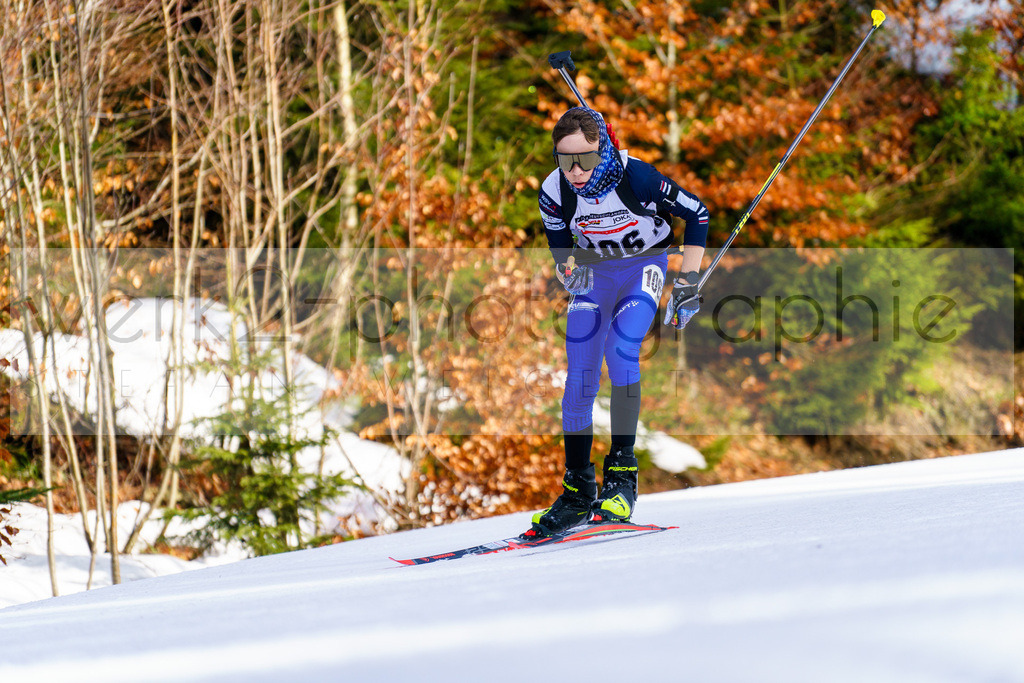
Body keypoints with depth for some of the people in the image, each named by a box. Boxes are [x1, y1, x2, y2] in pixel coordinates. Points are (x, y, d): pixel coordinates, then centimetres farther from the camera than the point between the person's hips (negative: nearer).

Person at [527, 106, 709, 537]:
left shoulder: (636, 178, -30)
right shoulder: (554, 192, -19)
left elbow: (696, 214, -15)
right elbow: (561, 249, 1)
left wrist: (688, 284, -16)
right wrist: (568, 271, -22)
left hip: (645, 264, -4)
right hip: (594, 271, 4)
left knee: (621, 347, -28)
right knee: (579, 380, -5)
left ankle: (622, 475, -22)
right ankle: (577, 491, 9)